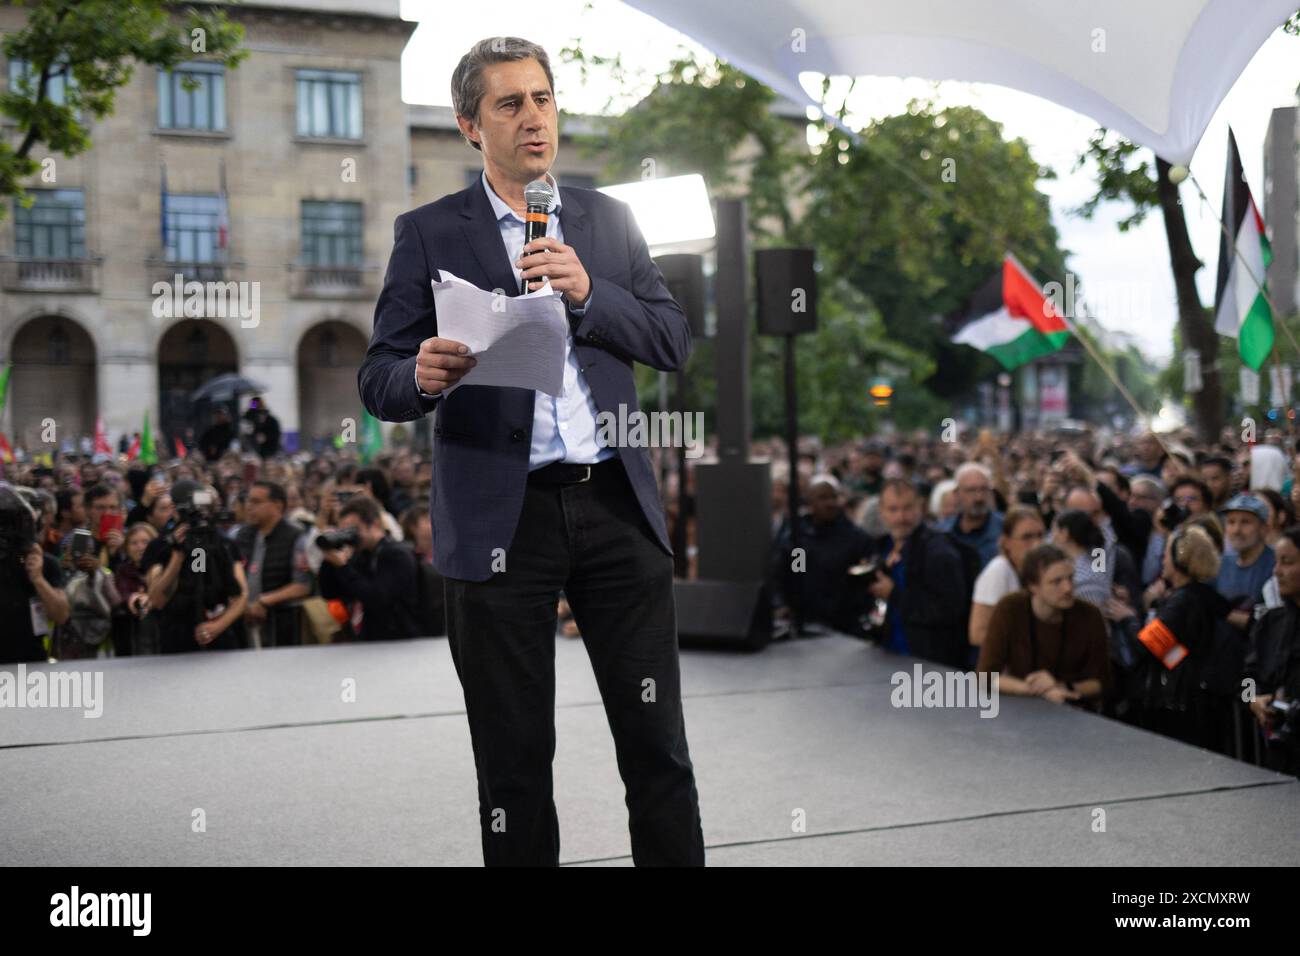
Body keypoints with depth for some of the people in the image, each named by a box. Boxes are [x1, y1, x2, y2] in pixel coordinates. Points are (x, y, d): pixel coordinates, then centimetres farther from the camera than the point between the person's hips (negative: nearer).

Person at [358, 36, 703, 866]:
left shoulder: (609, 219, 12)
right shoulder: (428, 232, 4)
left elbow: (675, 341, 6)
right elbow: (378, 379, 0)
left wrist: (587, 293, -10)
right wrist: (422, 377, -23)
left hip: (615, 504, 2)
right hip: (501, 516, -2)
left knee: (657, 740, 7)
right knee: (516, 756, 8)